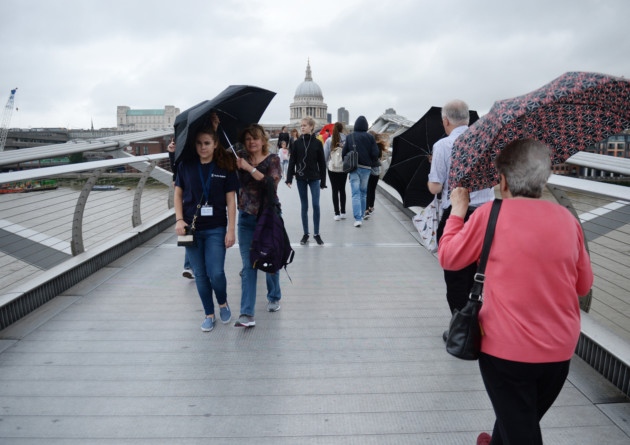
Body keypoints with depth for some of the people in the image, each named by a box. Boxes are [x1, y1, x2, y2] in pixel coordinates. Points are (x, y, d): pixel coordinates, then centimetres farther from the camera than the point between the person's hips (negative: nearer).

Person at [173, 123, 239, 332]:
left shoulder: (225, 168, -4)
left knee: (216, 273, -7)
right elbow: (178, 194, 9)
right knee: (200, 274, 8)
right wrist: (179, 219, -5)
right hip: (191, 228, 2)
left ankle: (223, 303, 25)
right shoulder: (186, 166, 1)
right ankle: (209, 314, 25)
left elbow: (231, 200, -3)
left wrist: (231, 230, -7)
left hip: (216, 229, -2)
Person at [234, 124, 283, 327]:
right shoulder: (239, 157, 3)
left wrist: (249, 168, -23)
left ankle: (274, 298, 36)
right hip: (247, 218, 1)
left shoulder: (273, 159, -4)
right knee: (248, 265, -1)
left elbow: (272, 183, -20)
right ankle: (247, 314, -1)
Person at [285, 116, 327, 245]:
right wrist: (289, 178, -5)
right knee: (304, 206, 7)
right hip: (301, 178, 1)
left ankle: (316, 233, 7)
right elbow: (292, 161, 2)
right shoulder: (297, 143, 1)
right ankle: (305, 234, 15)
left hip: (314, 178, -1)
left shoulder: (317, 143, -2)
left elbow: (322, 163, 0)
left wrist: (323, 181, -1)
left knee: (316, 205, -6)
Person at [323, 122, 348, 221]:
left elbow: (325, 155, -5)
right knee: (342, 190, 14)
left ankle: (337, 213, 0)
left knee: (335, 190, 3)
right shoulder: (347, 140, -6)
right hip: (344, 168, 1)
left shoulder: (329, 140, -6)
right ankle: (343, 212, 17)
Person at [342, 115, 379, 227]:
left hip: (353, 168, -1)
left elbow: (344, 153, -1)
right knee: (363, 193, 14)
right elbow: (375, 154, -6)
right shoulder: (370, 137, -2)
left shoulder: (350, 137, 0)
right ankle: (361, 216, 23)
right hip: (366, 168, 1)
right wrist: (372, 163, 10)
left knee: (356, 193, -3)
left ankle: (357, 218, -14)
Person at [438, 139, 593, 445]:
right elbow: (584, 285, 8)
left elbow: (448, 257, -3)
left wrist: (457, 211, 7)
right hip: (560, 348, 5)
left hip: (507, 348, -5)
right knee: (523, 417, 27)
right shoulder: (567, 219, 0)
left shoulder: (490, 214, -14)